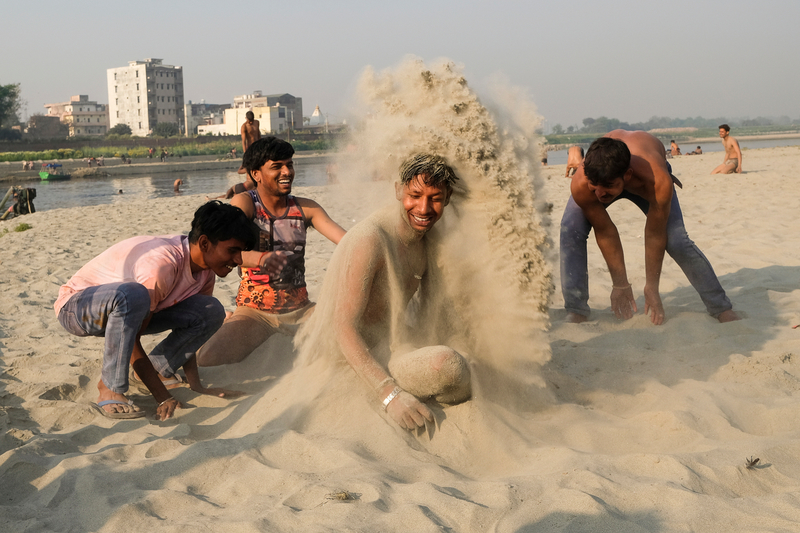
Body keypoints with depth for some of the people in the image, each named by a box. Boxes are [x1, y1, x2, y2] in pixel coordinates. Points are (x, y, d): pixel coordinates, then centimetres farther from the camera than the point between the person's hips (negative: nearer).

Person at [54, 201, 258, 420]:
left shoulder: (206, 270, -8)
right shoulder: (162, 266, -34)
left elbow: (188, 327, 3)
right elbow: (131, 340, -31)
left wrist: (196, 386, -6)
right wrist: (163, 397, -31)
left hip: (126, 311, 8)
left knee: (211, 312, -11)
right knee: (132, 295, -42)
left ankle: (158, 369, 5)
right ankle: (110, 390, -29)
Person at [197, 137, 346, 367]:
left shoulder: (305, 208, 4)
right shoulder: (245, 203, -8)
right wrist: (263, 259, -49)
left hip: (299, 309, 3)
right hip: (255, 311, -3)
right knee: (207, 360, -27)